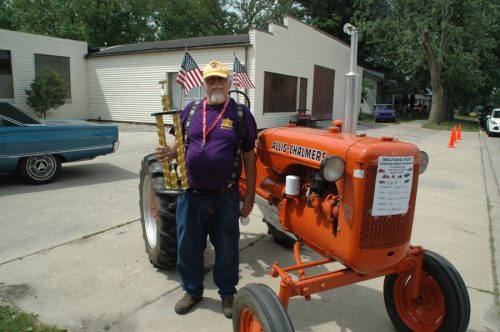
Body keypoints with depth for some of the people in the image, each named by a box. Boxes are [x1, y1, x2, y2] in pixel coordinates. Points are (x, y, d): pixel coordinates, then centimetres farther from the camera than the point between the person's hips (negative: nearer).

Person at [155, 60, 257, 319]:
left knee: (226, 248, 12)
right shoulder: (190, 111, 7)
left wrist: (250, 195, -3)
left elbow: (249, 157, -1)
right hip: (190, 194, 3)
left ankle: (227, 293, 35)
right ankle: (192, 290, 39)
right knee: (188, 247, 15)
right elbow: (180, 147, 13)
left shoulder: (241, 113, -1)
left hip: (224, 197, -2)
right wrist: (169, 154, -11)